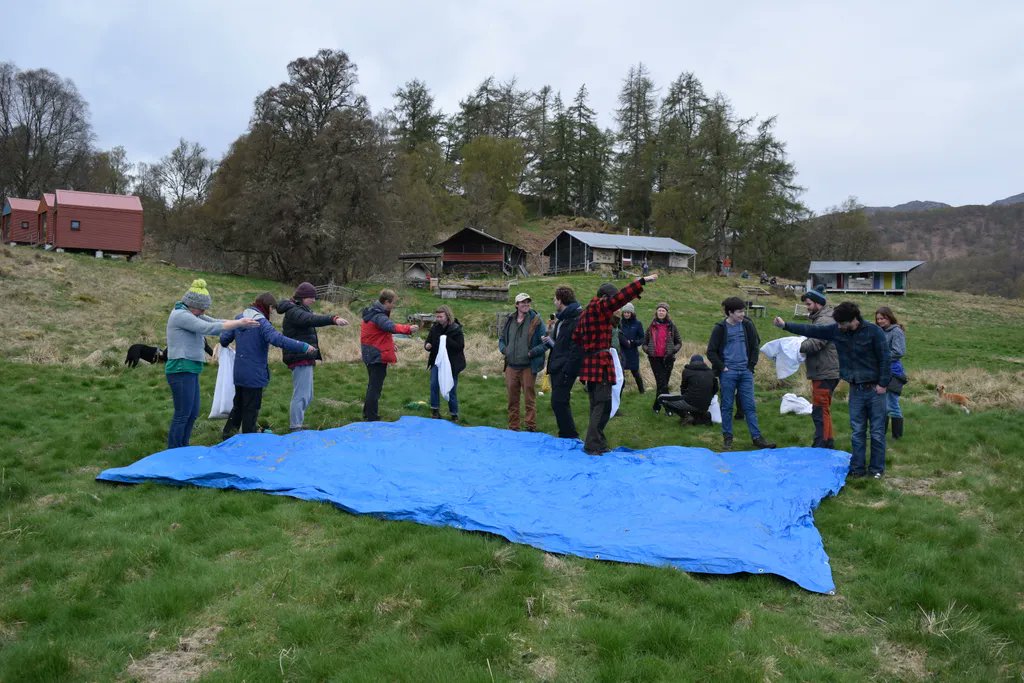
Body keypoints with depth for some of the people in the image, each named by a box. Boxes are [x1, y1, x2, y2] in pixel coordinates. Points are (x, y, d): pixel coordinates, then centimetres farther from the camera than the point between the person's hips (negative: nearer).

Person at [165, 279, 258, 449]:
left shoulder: (192, 315, 14)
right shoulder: (180, 315, -15)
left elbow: (215, 322, 10)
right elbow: (208, 328, -22)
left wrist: (239, 323, -3)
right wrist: (238, 323, -20)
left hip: (190, 370, 10)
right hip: (181, 369, -10)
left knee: (193, 413, 15)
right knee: (182, 415, -4)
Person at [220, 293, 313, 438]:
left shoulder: (239, 318, 5)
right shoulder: (261, 322, -18)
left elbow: (224, 338, 11)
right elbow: (277, 339, -33)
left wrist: (224, 345, 36)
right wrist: (304, 347, -35)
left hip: (238, 373, 7)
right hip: (254, 375, -7)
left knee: (238, 405, 23)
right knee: (251, 408, 5)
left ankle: (228, 432, 28)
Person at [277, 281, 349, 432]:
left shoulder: (300, 310, 20)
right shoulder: (294, 312, -15)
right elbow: (312, 320, -33)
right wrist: (333, 319, -45)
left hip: (305, 359, 11)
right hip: (300, 358, -11)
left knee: (307, 396, 17)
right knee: (301, 395, -9)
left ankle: (297, 424, 27)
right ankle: (295, 428, -4)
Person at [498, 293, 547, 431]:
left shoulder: (536, 321, -5)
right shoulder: (509, 321, 9)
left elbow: (545, 343, -7)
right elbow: (501, 339, 20)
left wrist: (531, 353, -16)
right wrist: (504, 350, 1)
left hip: (528, 366, -4)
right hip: (511, 366, 5)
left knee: (530, 399, 1)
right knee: (512, 399, 11)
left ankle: (531, 427, 9)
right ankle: (513, 427, 21)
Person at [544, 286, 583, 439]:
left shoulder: (577, 320, -13)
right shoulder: (561, 319, 18)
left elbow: (577, 348, -20)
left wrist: (567, 369, -23)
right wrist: (550, 340, 8)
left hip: (566, 369, -10)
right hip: (557, 367, 10)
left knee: (558, 402, -11)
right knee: (560, 403, 13)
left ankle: (571, 437, -3)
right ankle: (565, 435, 21)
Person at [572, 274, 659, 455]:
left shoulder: (586, 312, 15)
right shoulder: (599, 308, -11)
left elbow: (576, 337, 19)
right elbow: (621, 296, -20)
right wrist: (642, 281, -20)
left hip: (589, 362, 10)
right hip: (601, 363, -9)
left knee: (596, 405, 15)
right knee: (603, 405, -6)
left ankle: (597, 443, 22)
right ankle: (592, 445, -5)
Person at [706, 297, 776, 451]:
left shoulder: (748, 325, 4)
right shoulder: (720, 328, -5)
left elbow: (755, 346, 12)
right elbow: (711, 352, -3)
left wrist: (751, 365, 5)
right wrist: (722, 367, -8)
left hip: (745, 372, 3)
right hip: (728, 373, -3)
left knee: (749, 406, 5)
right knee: (727, 406, 4)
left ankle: (757, 437, 8)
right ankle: (727, 437, 13)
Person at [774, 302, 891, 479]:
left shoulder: (873, 331, -14)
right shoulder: (836, 331, -1)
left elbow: (884, 358, -12)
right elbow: (812, 330, 3)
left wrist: (882, 384, -14)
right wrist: (785, 325, 0)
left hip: (874, 389, -5)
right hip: (855, 389, 5)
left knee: (877, 432, 3)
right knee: (857, 432, 9)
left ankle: (877, 469, 14)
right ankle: (857, 468, 16)